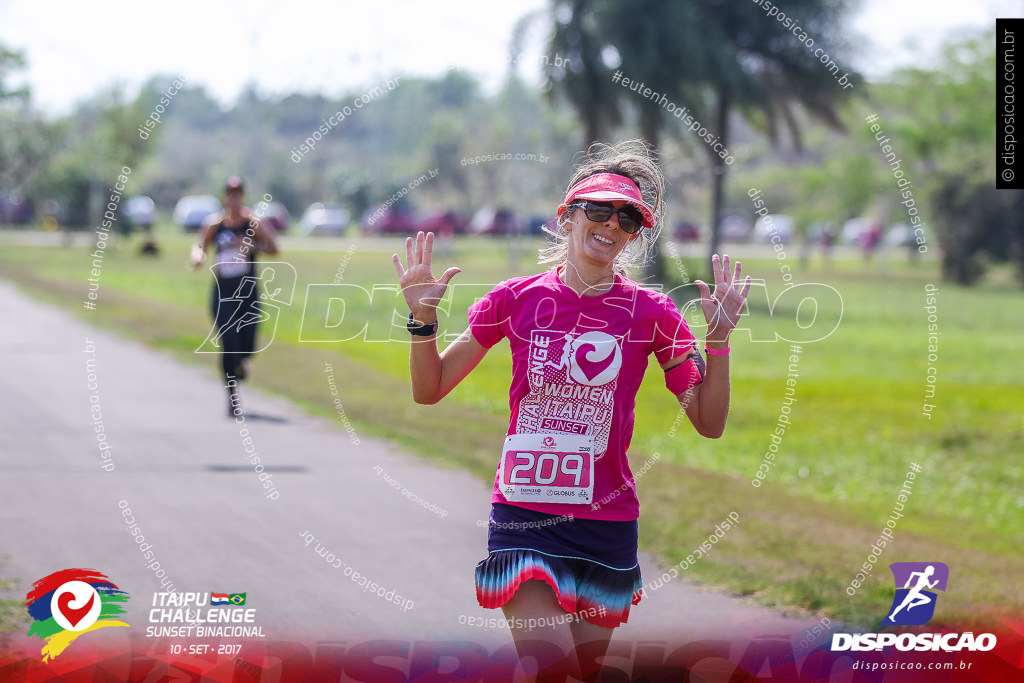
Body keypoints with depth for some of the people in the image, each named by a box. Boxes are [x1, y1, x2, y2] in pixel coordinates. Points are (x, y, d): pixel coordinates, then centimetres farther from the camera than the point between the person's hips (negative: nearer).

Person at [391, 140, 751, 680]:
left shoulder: (650, 312, 2)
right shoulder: (517, 298, 2)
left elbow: (709, 423, 2)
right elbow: (429, 391, 8)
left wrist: (719, 337, -10)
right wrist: (423, 319, -8)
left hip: (607, 522, 1)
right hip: (523, 514, -1)